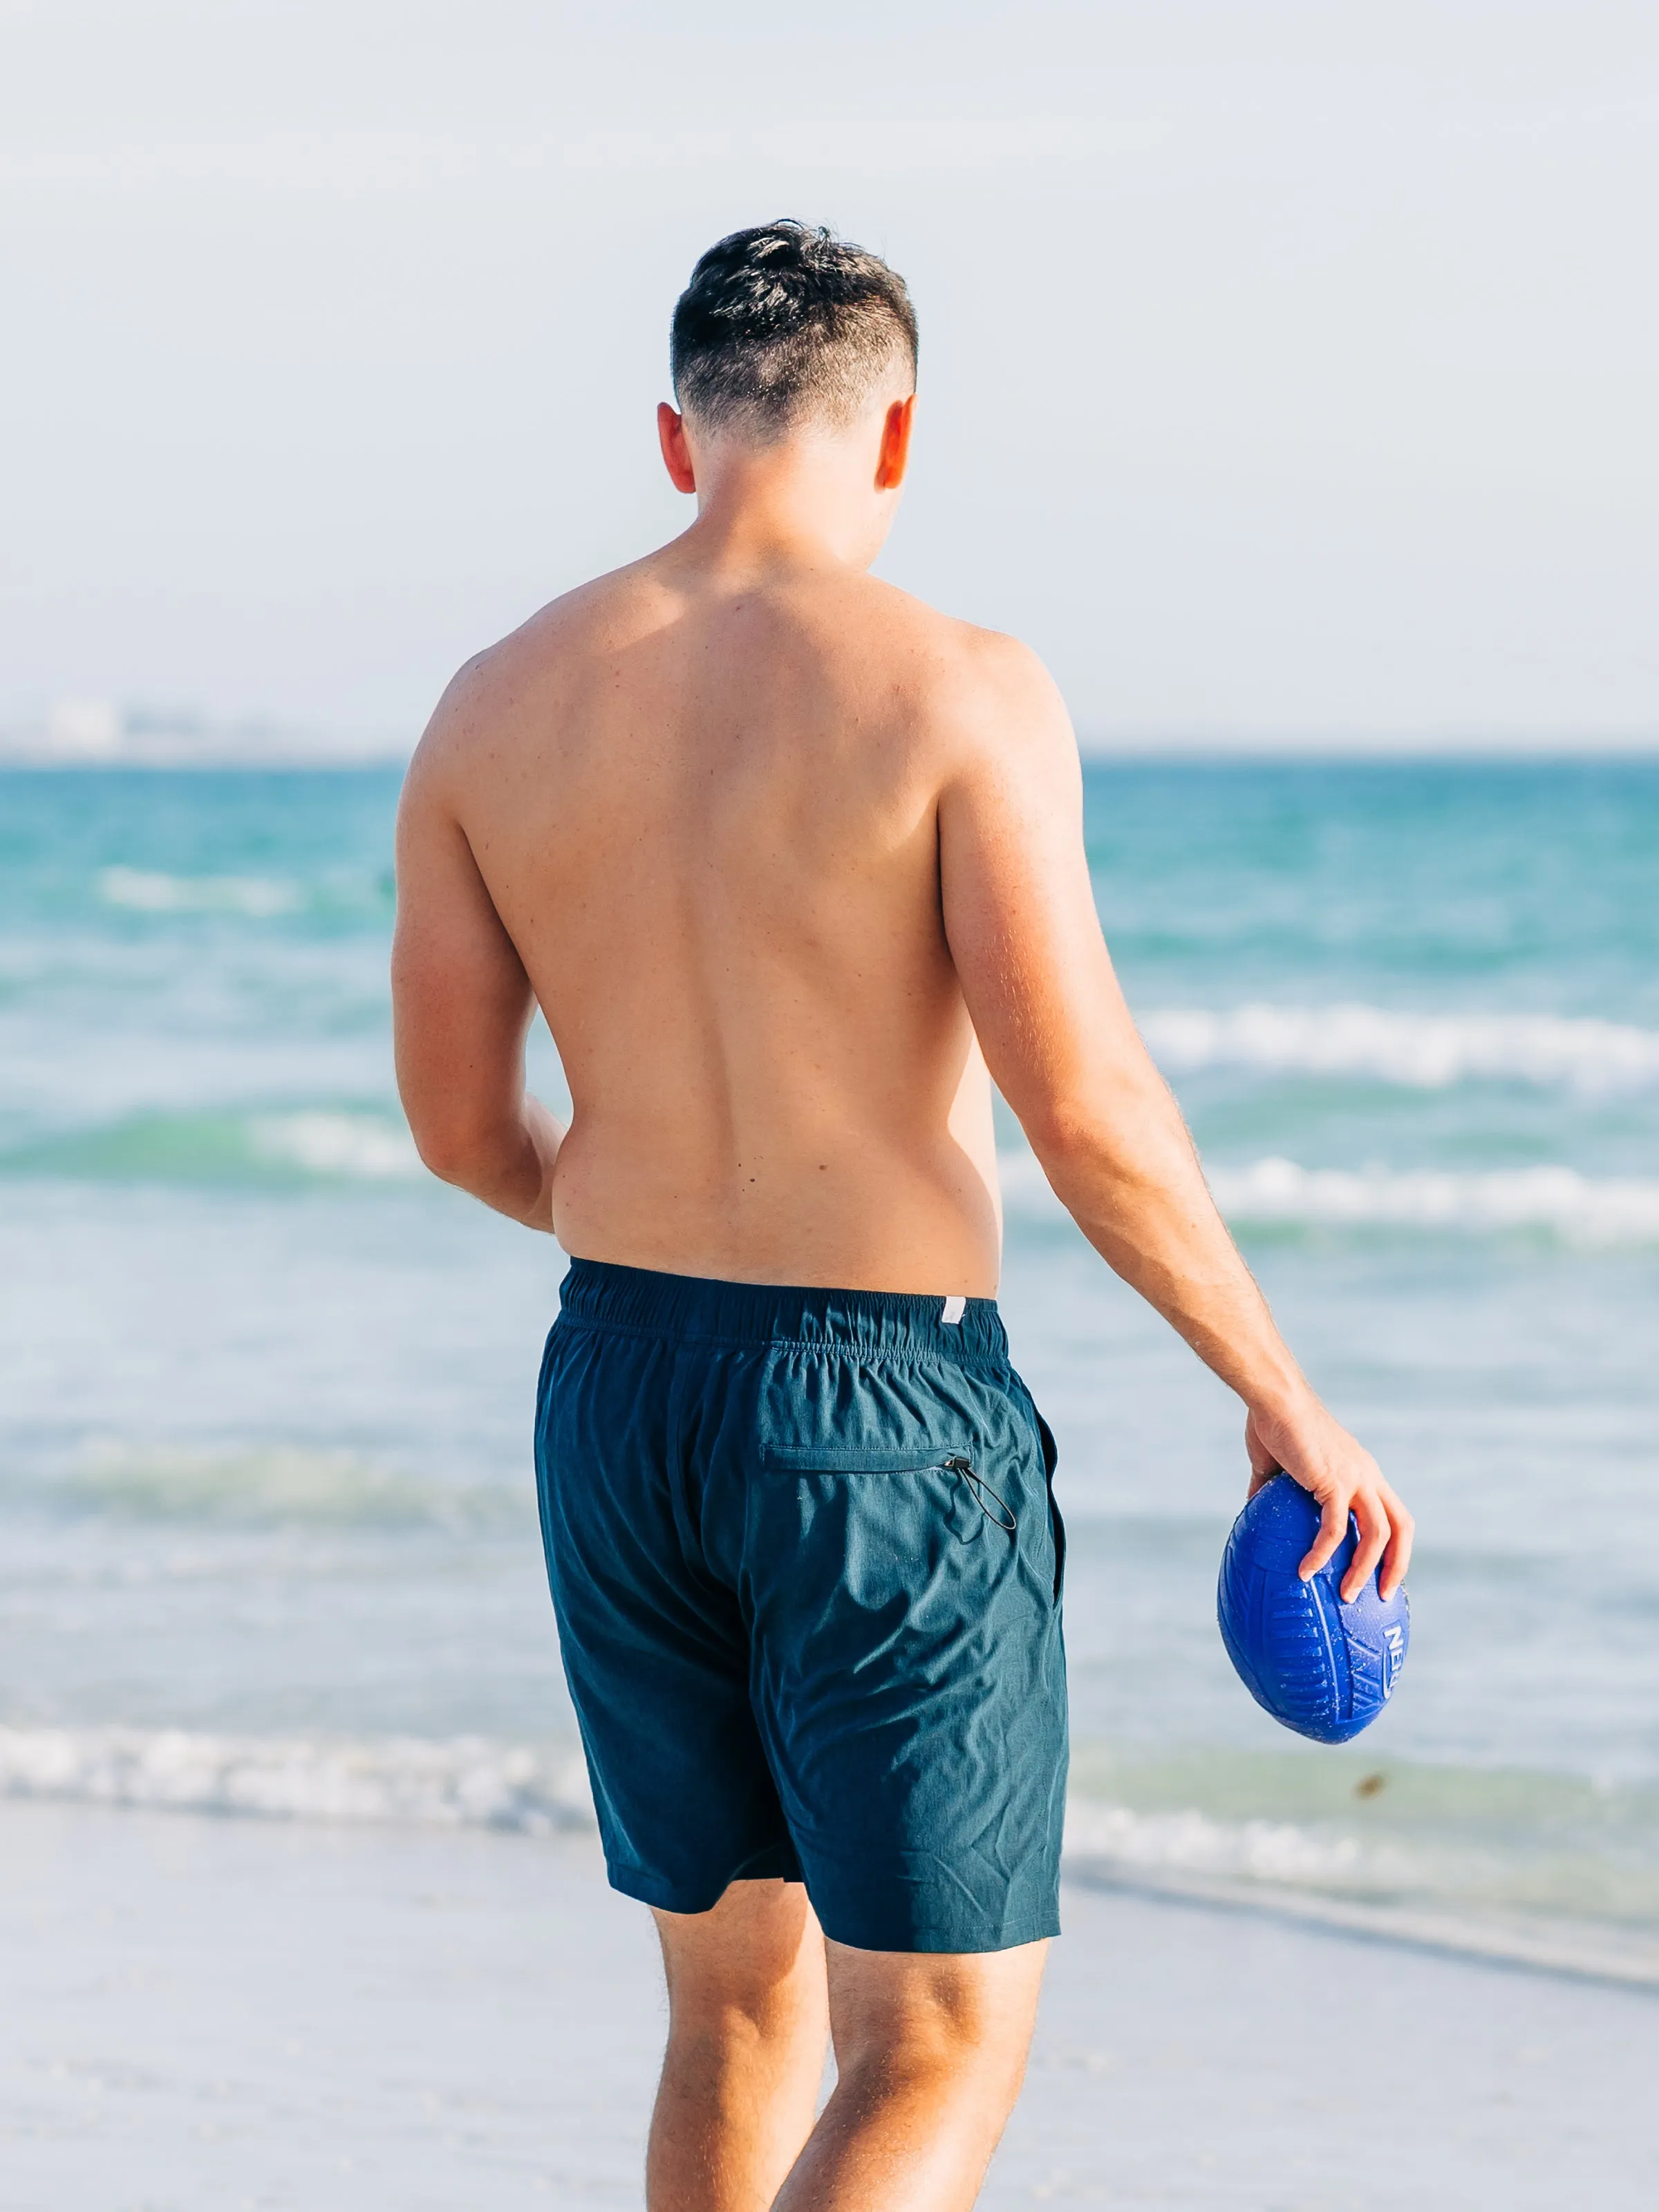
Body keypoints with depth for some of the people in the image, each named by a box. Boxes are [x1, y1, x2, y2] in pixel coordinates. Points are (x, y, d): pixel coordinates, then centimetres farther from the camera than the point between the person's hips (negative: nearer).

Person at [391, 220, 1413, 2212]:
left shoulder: (499, 707, 3)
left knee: (742, 2008, 19)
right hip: (886, 1414, -5)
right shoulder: (953, 691, -12)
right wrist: (1284, 1399, -5)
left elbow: (457, 1127, 9)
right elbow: (1084, 1107, -17)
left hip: (619, 1393, 5)